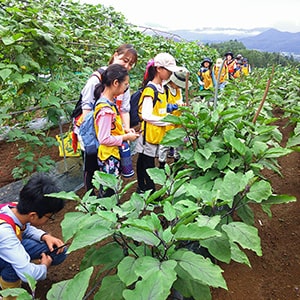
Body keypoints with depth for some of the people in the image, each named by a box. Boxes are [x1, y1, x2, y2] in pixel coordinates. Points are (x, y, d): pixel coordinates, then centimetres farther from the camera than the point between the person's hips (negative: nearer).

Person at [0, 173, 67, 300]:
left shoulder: (16, 207, -22)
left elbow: (27, 228, 4)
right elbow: (28, 274, -42)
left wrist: (45, 236, -14)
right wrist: (44, 267, -20)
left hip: (13, 245, 7)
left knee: (60, 252, -3)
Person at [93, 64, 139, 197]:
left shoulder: (110, 101, 3)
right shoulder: (105, 109, -27)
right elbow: (104, 139, -26)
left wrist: (124, 130, 5)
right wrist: (126, 137, -17)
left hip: (114, 154, 9)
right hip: (109, 157, -9)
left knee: (110, 188, 23)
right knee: (107, 191, 7)